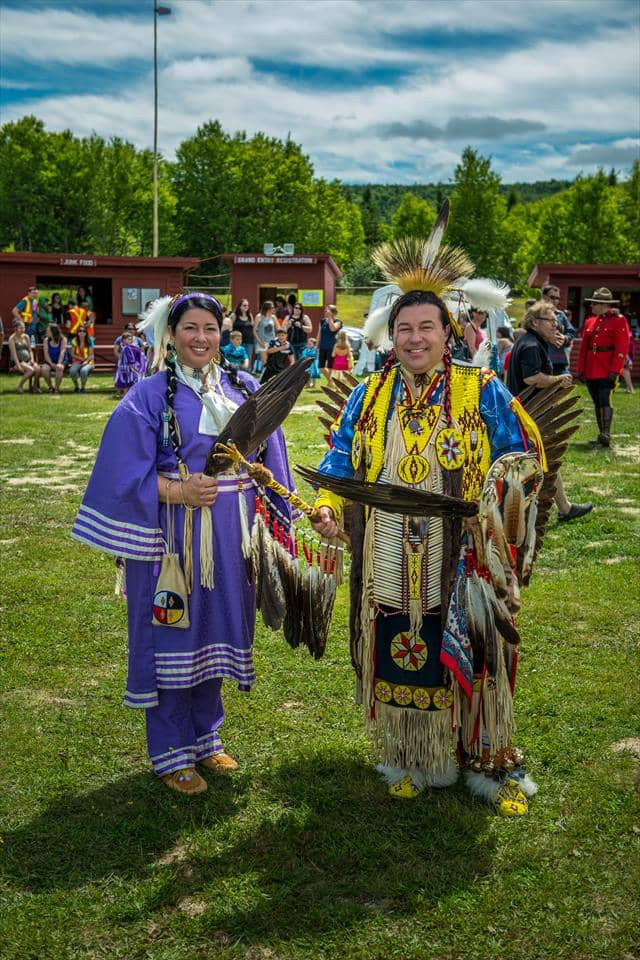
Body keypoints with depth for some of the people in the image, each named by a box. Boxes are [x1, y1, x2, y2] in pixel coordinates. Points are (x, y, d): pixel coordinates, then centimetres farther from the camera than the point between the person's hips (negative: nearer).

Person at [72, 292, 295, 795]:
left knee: (215, 633, 15)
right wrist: (177, 492, -21)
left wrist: (273, 521, 7)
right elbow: (127, 474, -10)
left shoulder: (245, 389, 7)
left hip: (230, 536, 4)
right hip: (172, 536, -4)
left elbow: (269, 459, 12)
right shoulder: (150, 396, -6)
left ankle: (204, 737, 32)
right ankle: (171, 753, 20)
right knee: (174, 638, 4)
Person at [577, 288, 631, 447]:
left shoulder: (618, 320, -4)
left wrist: (614, 370, -18)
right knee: (597, 403, 9)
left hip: (607, 370, -6)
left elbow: (622, 348, -11)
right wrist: (581, 369, 9)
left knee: (604, 400, -16)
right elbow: (583, 347, 15)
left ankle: (606, 434, -21)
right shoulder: (590, 321, 15)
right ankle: (601, 436, 15)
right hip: (591, 371, 6)